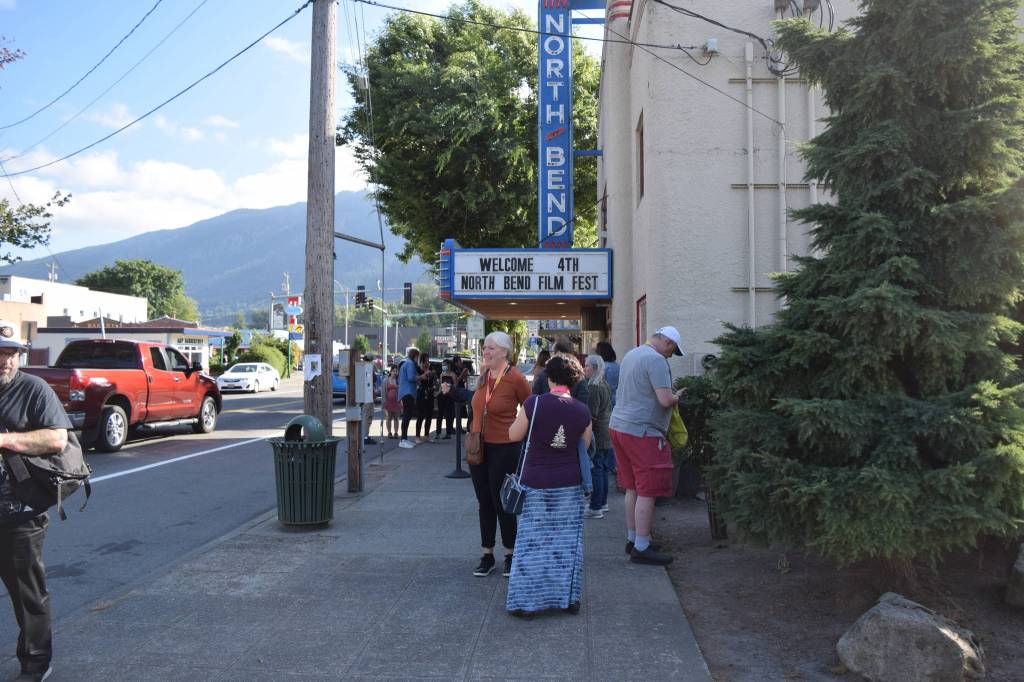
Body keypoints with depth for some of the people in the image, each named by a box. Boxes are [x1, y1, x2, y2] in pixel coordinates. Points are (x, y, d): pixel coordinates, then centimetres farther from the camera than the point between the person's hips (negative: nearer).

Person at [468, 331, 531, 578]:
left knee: (502, 503, 4)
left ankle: (510, 556, 21)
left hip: (505, 449, -6)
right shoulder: (483, 376, 4)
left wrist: (517, 433, -2)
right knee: (484, 503, 13)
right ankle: (487, 555, 24)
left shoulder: (515, 379, -14)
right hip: (478, 447, 6)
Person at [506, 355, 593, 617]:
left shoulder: (534, 404, -14)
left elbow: (514, 435, -4)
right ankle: (569, 598, 20)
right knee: (568, 541, 13)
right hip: (569, 485, 2)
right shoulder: (582, 411, -6)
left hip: (536, 483, -2)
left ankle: (526, 602, 10)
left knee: (531, 541, 6)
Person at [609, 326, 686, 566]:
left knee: (633, 488, 17)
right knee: (647, 491, -4)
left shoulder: (631, 355, 16)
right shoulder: (656, 360, -13)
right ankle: (641, 548, -2)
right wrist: (677, 396, 2)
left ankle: (633, 539, 25)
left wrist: (671, 395, 21)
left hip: (618, 426, 10)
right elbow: (665, 400, -20)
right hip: (641, 431, -10)